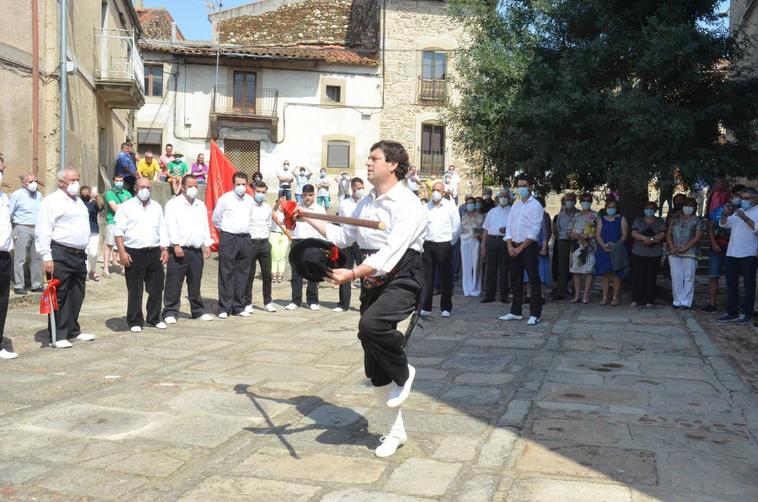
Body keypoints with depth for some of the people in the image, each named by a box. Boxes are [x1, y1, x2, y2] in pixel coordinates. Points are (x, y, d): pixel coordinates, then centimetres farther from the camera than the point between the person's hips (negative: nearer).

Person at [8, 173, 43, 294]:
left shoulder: (39, 195, 13)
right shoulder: (17, 195, -4)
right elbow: (8, 213, -5)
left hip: (36, 229, 6)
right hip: (22, 229, -6)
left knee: (37, 259, 7)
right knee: (20, 259, -5)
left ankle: (37, 285, 14)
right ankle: (18, 286, -1)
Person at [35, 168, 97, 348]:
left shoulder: (78, 200, 18)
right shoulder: (52, 201, -7)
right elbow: (43, 231, -13)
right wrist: (46, 257, -18)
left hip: (79, 255, 8)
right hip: (60, 255, -8)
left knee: (76, 296, 14)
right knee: (59, 296, -3)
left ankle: (73, 331, 25)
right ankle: (58, 336, 3)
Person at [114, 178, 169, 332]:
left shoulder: (157, 207, 16)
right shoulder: (126, 207, 1)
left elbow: (162, 230, 16)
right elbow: (119, 231, -4)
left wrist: (164, 249, 6)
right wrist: (122, 252, -13)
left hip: (154, 252, 4)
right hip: (134, 253, -4)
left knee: (156, 287, 7)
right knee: (135, 290, 0)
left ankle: (154, 318, 20)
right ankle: (135, 321, 9)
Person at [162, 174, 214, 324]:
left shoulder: (201, 205, 17)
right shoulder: (173, 204, -2)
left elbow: (205, 226, 19)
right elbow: (171, 226, -9)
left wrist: (207, 245, 12)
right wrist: (176, 245, -17)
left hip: (197, 250, 5)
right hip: (179, 250, -5)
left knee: (195, 283, 12)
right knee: (174, 284, -2)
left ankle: (198, 311, 20)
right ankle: (170, 313, 5)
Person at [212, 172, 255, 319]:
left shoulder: (250, 200, 10)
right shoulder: (225, 199, -3)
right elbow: (215, 219, 6)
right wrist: (225, 230, 10)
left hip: (245, 239, 5)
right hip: (228, 239, -5)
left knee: (243, 274, 7)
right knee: (226, 274, -4)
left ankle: (238, 307, 15)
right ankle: (224, 308, 1)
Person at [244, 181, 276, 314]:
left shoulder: (268, 208, 12)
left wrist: (266, 236, 12)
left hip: (264, 243, 4)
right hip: (250, 242, -4)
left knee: (267, 274, 6)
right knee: (249, 275, 0)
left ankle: (267, 302, 16)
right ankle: (247, 304, 8)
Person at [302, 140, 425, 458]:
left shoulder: (407, 205, -15)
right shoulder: (366, 202, 10)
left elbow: (391, 254, -26)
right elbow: (343, 235, 23)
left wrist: (353, 274, -34)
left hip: (401, 281, -7)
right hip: (372, 283, 7)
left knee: (371, 324, -37)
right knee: (375, 367, 8)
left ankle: (403, 372, -6)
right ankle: (395, 431, 25)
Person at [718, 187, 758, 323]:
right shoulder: (737, 211, 17)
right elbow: (723, 224, 13)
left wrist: (745, 218, -23)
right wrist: (725, 214, -5)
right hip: (732, 253, 6)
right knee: (731, 283, 7)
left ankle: (745, 313, 6)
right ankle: (732, 313, 13)